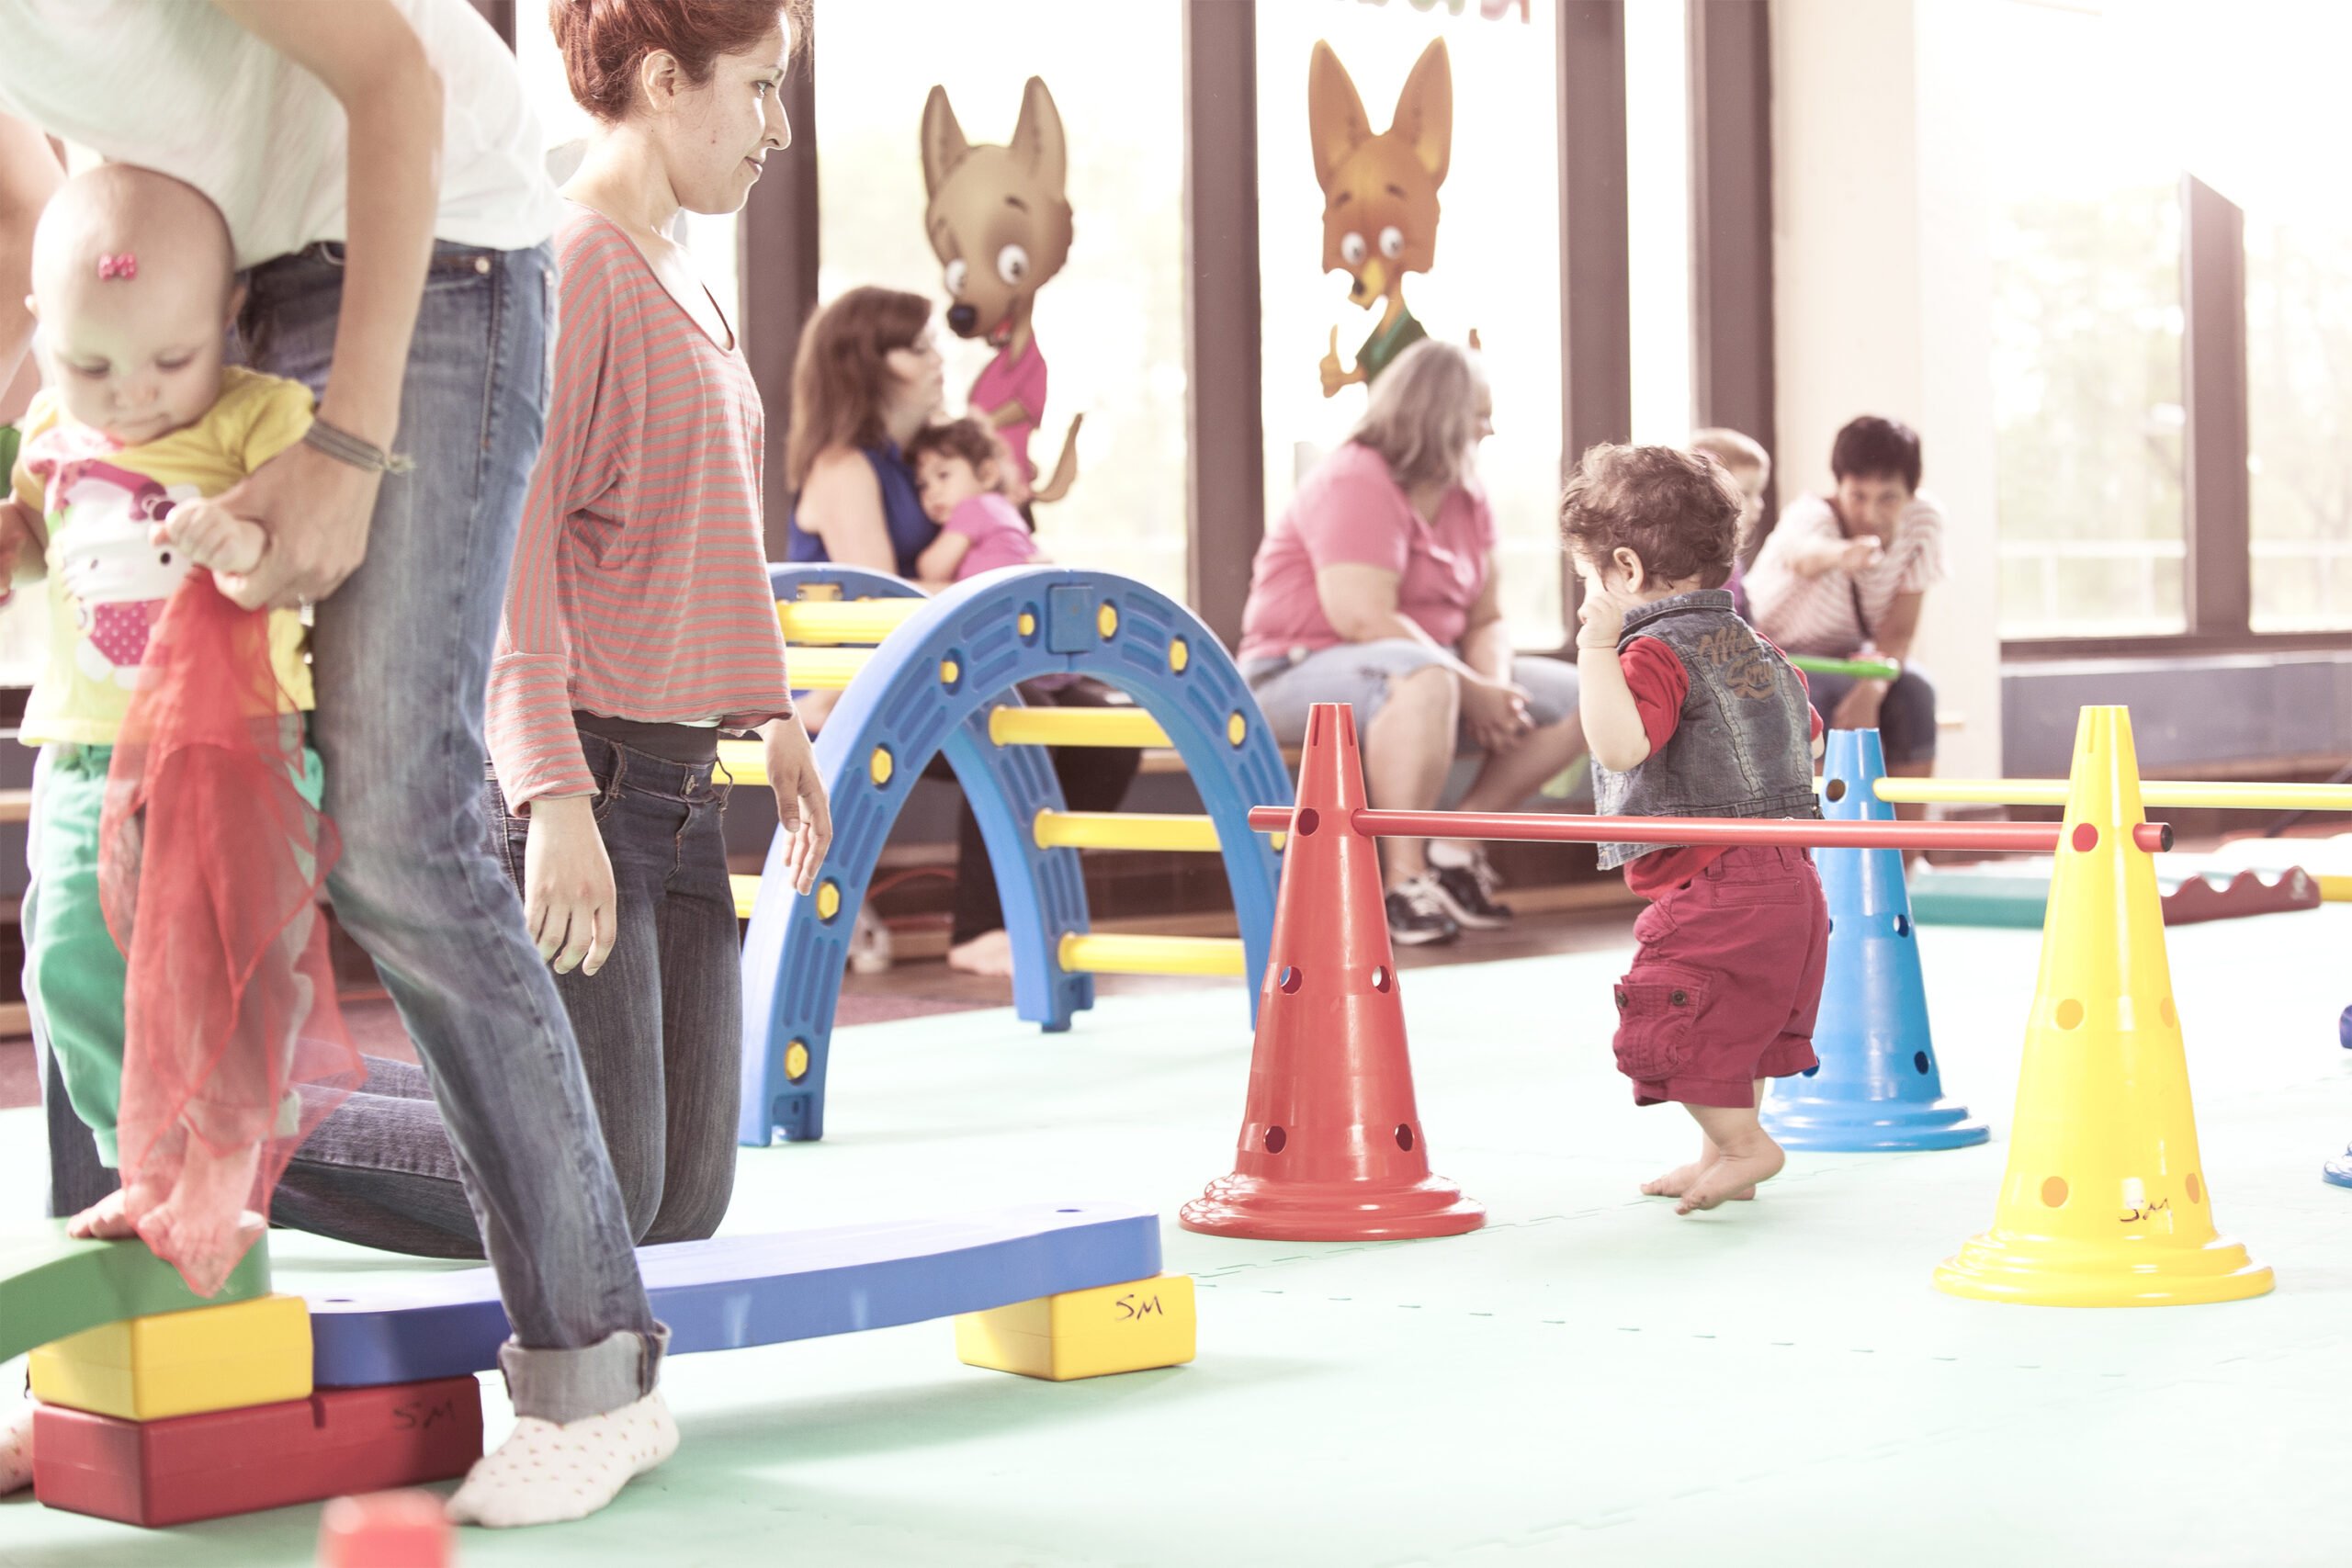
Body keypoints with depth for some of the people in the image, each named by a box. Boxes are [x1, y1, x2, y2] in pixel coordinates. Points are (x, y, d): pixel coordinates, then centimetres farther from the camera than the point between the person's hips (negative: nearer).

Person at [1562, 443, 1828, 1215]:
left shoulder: (1655, 653, -14)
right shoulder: (1756, 648, 15)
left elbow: (1620, 745, -32)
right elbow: (1810, 740, 27)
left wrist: (1599, 645, -31)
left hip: (1710, 888, -10)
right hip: (1791, 883, 10)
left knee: (1667, 1020, -1)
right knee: (1740, 1024, 22)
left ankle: (1744, 1144, 1)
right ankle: (1721, 1151, 31)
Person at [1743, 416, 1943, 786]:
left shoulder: (1924, 519, -16)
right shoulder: (1812, 515, -28)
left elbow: (1899, 631, -13)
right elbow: (1804, 554, -55)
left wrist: (1871, 690, -32)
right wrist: (1840, 554, -79)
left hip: (1848, 656, 4)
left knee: (1913, 695, -24)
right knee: (1816, 700, -34)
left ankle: (1906, 816, -14)